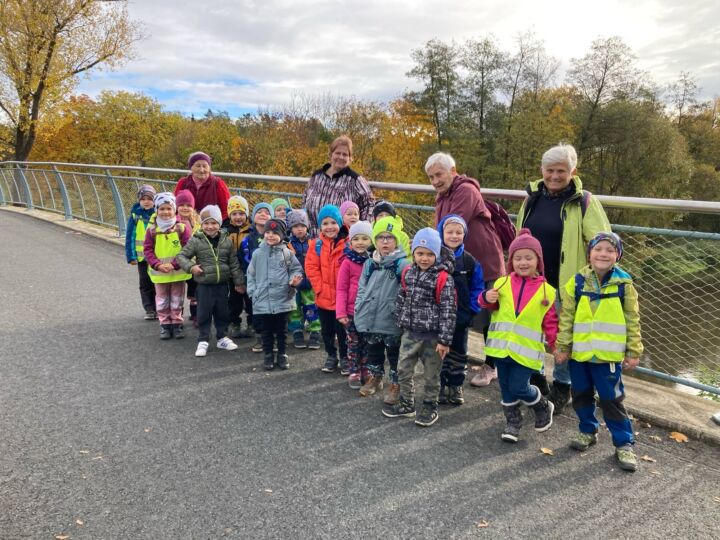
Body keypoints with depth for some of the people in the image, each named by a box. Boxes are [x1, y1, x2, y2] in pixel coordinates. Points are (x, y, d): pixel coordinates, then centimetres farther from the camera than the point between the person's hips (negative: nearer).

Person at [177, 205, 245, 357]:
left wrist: (239, 281, 8)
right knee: (204, 314, 4)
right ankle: (203, 341, 16)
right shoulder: (196, 240, -7)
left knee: (222, 313, 13)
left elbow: (234, 263, 6)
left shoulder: (226, 240, 1)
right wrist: (191, 266, -19)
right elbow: (182, 256, -2)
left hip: (222, 284, 3)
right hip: (204, 285, -2)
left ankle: (222, 338, 29)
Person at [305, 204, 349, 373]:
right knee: (327, 330, 16)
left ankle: (345, 357, 26)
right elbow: (310, 267, -2)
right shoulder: (316, 244, -1)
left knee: (342, 329, 8)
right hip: (323, 297, 3)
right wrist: (321, 288, -9)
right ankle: (331, 356, 34)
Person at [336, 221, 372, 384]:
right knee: (353, 344, 7)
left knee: (366, 344, 14)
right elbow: (341, 289, -8)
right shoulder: (347, 262, -8)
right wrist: (341, 312, -13)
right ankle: (353, 373, 19)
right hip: (352, 311, -2)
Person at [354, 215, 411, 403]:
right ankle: (375, 377, 40)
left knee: (395, 354, 9)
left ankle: (396, 384, 24)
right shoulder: (369, 263, 5)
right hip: (371, 319, 5)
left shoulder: (403, 264, -13)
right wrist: (359, 311, 6)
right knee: (373, 351, 22)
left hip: (392, 321, -5)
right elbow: (361, 289, 10)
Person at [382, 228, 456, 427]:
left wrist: (444, 340, -16)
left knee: (431, 374, 9)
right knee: (403, 370, 15)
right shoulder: (408, 273, 3)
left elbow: (448, 311, -15)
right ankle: (406, 404, 32)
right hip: (410, 332, 6)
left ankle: (430, 407, 26)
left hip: (432, 335, -5)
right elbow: (401, 300, 13)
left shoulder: (443, 279, -15)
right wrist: (401, 321, 12)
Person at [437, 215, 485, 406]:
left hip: (461, 317, 2)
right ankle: (441, 386, 21)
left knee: (459, 353, 13)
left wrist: (472, 308, -6)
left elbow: (477, 288, 4)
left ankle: (456, 386, 27)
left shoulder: (470, 261, -1)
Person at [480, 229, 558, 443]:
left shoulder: (546, 291, -2)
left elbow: (550, 322, 0)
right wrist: (487, 299, -10)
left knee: (519, 388, -5)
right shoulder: (502, 283, 1)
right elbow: (492, 307, 13)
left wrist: (558, 345, -11)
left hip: (526, 350, -3)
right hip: (501, 346, 3)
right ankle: (513, 421, 32)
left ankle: (543, 407, 25)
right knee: (506, 388, 12)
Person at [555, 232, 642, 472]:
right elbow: (566, 317, 0)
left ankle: (624, 443, 19)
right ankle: (588, 431, 36)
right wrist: (562, 347, 0)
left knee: (612, 399, 4)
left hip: (609, 354, -2)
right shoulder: (577, 282, -4)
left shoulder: (624, 284, -5)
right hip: (579, 352, 2)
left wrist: (633, 352, -1)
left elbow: (632, 320, 0)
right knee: (581, 395, 15)